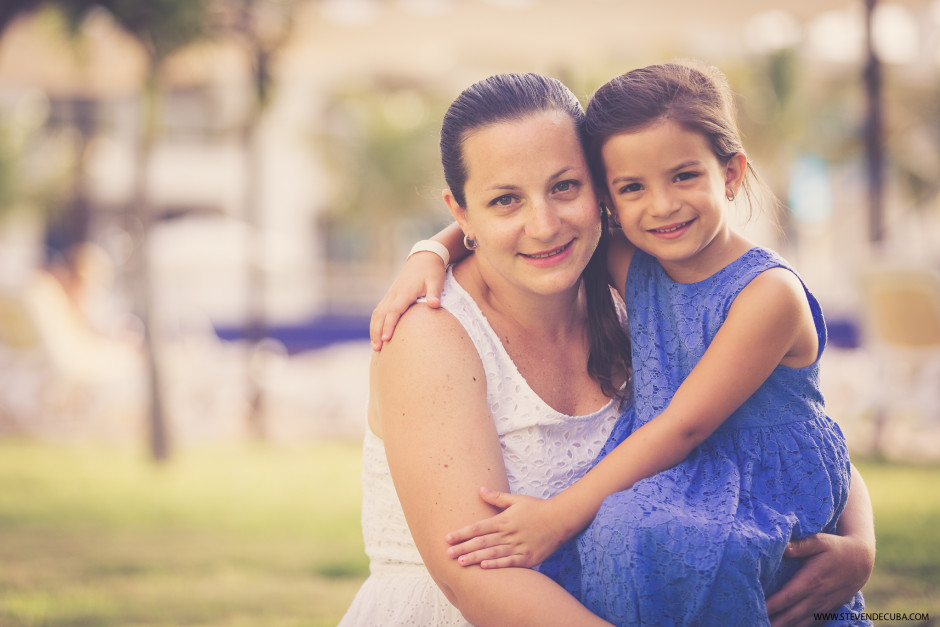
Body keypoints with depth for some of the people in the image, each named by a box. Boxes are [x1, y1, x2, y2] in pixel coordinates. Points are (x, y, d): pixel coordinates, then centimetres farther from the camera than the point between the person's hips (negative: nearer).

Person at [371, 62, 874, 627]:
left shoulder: (768, 293, -16)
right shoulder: (632, 268, 4)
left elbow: (684, 425, -19)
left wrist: (559, 516, -21)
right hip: (670, 484, 6)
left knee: (638, 533, -33)